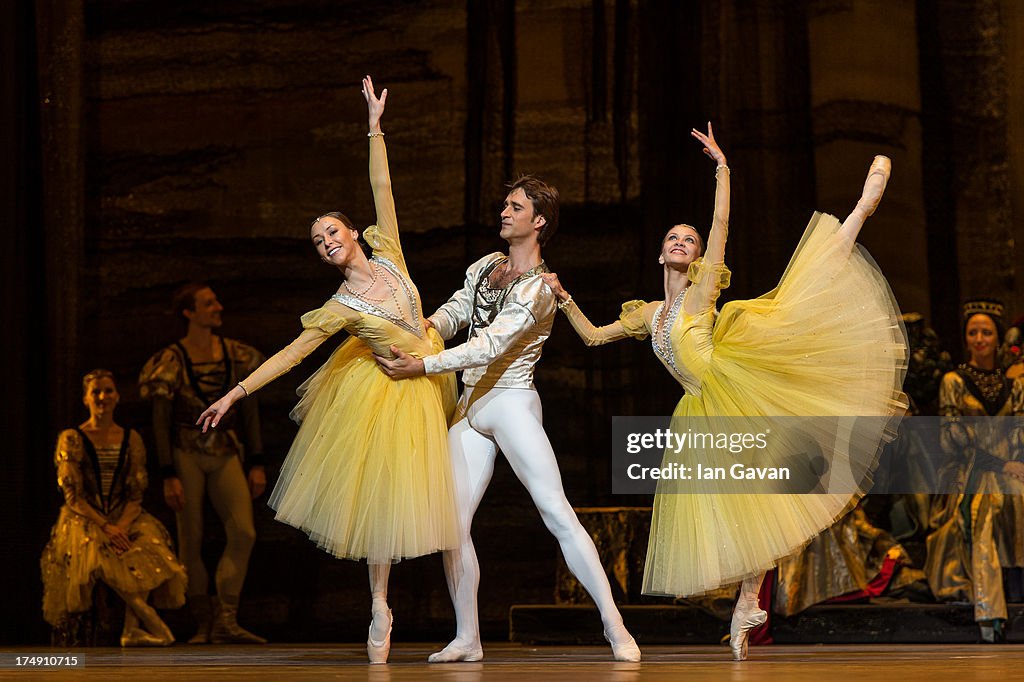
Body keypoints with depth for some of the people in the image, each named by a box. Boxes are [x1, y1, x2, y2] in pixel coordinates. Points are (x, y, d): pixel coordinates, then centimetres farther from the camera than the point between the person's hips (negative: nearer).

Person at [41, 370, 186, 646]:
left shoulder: (131, 440, 11)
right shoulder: (71, 439, 2)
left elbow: (136, 494, 6)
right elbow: (73, 496, -5)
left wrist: (123, 525, -15)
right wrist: (105, 527, -18)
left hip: (124, 518, 3)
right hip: (84, 520, -2)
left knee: (149, 546, -31)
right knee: (100, 553, -36)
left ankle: (133, 629, -33)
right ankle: (154, 623, -34)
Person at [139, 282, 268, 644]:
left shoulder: (237, 355, 6)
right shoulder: (172, 361, -6)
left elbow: (249, 412, 11)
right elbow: (160, 422, -5)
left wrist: (257, 465, 7)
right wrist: (169, 476, -10)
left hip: (226, 454, 3)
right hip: (187, 454, -3)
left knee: (243, 532, -13)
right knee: (191, 542, -2)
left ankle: (226, 621, -13)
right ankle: (203, 624, 6)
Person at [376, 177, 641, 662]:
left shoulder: (538, 289, -12)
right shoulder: (485, 267, 14)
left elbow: (489, 347, -20)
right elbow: (455, 311, 16)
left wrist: (422, 366, -23)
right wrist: (431, 323, -9)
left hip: (512, 403, -7)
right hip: (470, 407, 8)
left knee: (557, 513, -13)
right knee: (453, 521, 1)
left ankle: (615, 627, -14)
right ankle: (467, 637, 8)